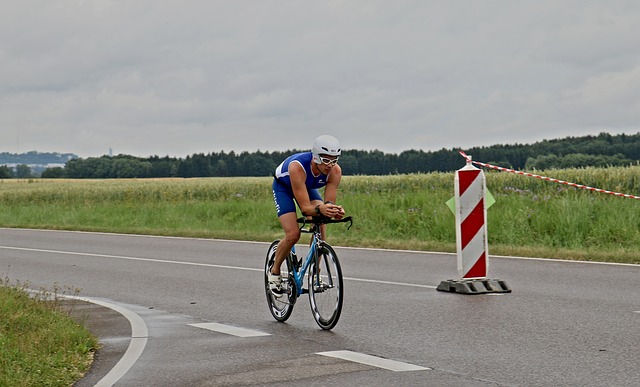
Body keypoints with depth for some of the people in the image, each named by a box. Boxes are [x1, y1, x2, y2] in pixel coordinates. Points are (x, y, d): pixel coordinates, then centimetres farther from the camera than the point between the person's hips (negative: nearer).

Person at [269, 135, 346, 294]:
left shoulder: (335, 171, -30)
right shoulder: (297, 167, -43)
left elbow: (329, 203, -28)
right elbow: (305, 207, -42)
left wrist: (334, 210, -51)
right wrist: (319, 209, -62)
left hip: (308, 187, 4)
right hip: (283, 186, -4)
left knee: (320, 224, -21)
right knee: (293, 235, -19)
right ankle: (275, 271, 5)